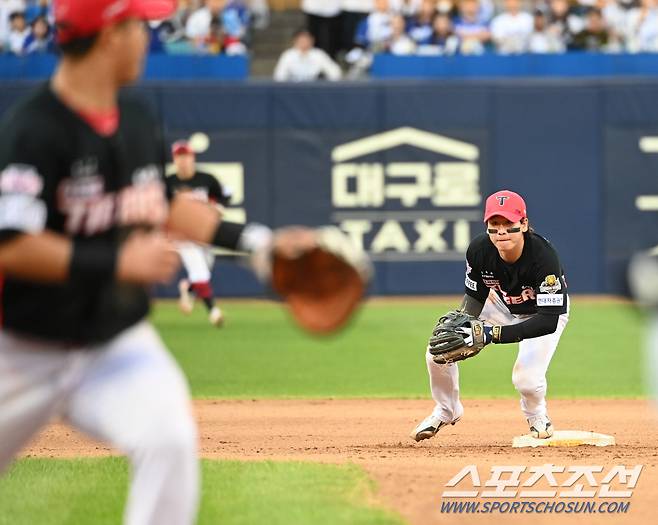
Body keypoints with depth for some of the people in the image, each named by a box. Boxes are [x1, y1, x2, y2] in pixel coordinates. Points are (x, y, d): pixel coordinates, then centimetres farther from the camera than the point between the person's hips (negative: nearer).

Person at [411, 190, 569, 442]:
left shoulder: (544, 256, -39)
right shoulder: (479, 250, -27)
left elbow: (548, 321, -41)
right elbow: (476, 294, -7)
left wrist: (494, 333, -47)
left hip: (542, 312, -4)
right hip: (500, 304, 4)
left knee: (526, 378, -25)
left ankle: (538, 418, 14)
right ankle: (446, 411, 21)